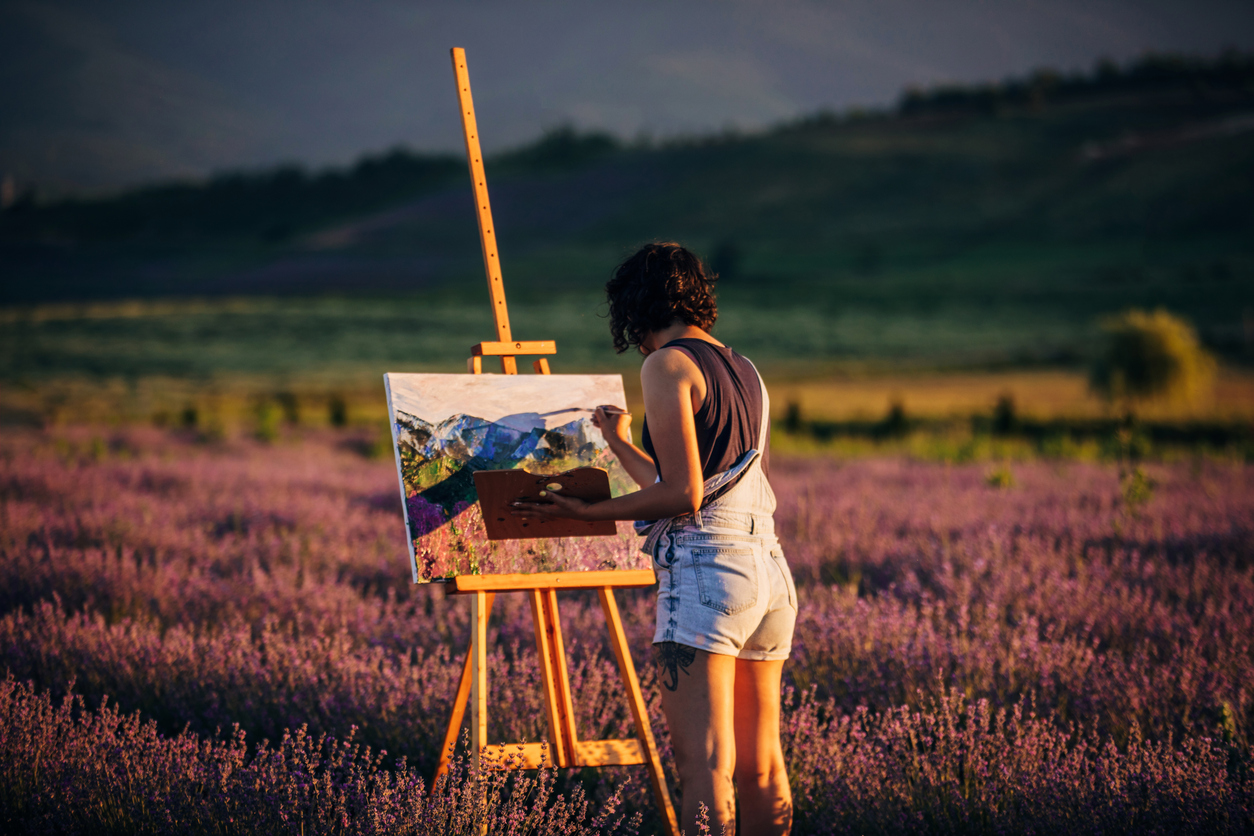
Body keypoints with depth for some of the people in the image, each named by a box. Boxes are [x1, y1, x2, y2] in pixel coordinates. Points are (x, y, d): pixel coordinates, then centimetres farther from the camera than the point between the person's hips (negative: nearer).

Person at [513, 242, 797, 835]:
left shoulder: (668, 365, -3)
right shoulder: (744, 371, 21)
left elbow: (682, 496, -12)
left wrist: (586, 512, -3)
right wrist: (621, 444, 41)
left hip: (704, 570, -8)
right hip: (769, 571, 8)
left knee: (705, 764, -12)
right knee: (760, 769, 10)